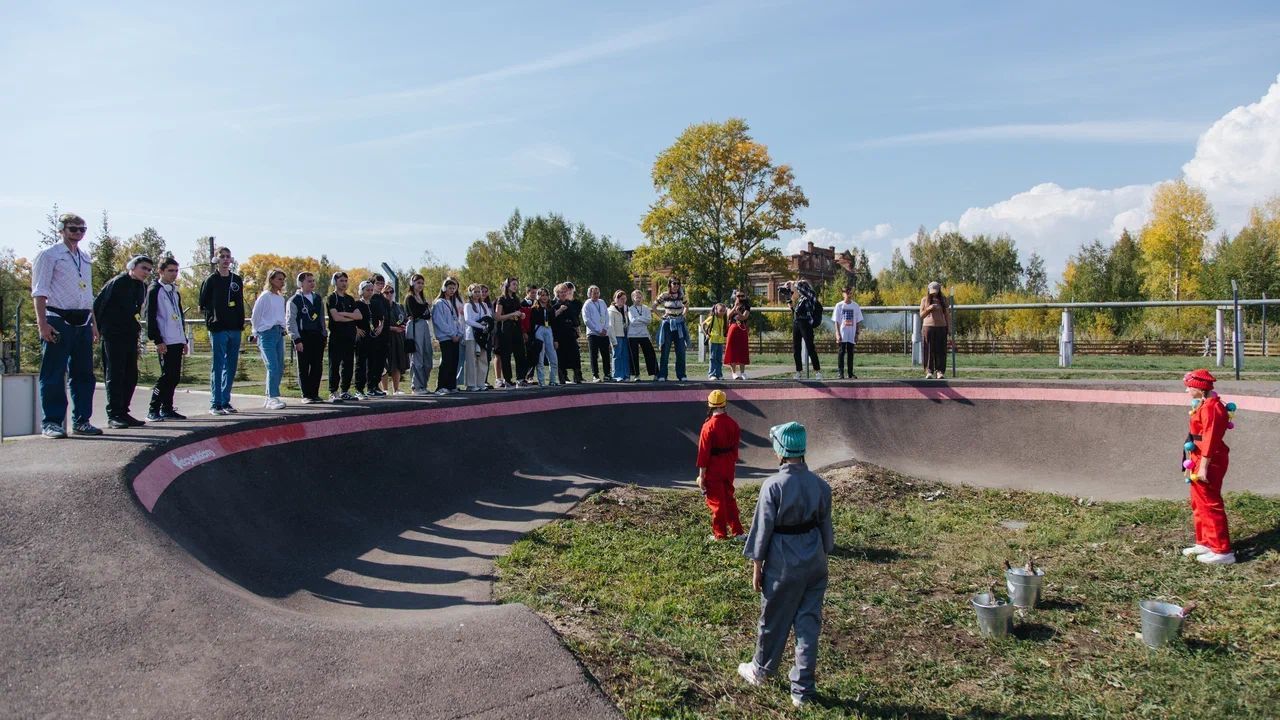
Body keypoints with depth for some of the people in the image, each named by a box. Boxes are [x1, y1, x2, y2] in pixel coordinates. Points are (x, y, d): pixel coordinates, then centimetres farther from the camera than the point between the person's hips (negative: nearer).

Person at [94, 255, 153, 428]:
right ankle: (113, 415, -4)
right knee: (115, 375, -6)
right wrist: (99, 328, -7)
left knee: (131, 376, 8)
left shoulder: (142, 287, 13)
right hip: (113, 336, -8)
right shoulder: (117, 283, -9)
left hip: (130, 336, 8)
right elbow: (97, 305, -9)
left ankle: (123, 412, 15)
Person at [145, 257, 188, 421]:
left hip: (177, 341, 8)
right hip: (165, 342, -8)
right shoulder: (154, 290, -4)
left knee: (175, 376, 8)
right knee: (167, 375, -10)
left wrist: (184, 340, 20)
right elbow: (151, 317, -10)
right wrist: (158, 341, -16)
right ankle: (153, 411, -5)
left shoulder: (175, 291, 20)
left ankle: (167, 409, 15)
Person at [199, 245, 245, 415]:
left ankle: (226, 401, 16)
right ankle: (215, 404, 0)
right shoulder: (211, 280, -1)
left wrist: (241, 323, 9)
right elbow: (203, 304, -2)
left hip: (235, 330, 5)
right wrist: (211, 319, -10)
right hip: (218, 329, -5)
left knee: (231, 367, 8)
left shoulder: (237, 280, 13)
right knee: (218, 366, -3)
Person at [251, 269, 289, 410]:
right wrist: (258, 333, 3)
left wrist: (282, 329, 11)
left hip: (279, 333, 7)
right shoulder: (265, 296, -5)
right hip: (267, 333, -7)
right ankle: (272, 398, -10)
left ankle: (271, 398, 15)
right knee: (273, 367, -13)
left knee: (280, 368, 7)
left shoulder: (281, 298, 16)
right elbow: (255, 316, -3)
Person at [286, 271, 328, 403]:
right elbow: (290, 322, -8)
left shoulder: (317, 298, 14)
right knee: (304, 367, 1)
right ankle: (306, 395, 7)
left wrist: (325, 334, 14)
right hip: (303, 337, -5)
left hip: (318, 337, 5)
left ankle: (314, 393, 15)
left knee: (318, 366, 5)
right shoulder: (294, 301, -4)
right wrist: (297, 340, -13)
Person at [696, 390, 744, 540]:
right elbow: (735, 446, 8)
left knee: (716, 500, 6)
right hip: (728, 467, 5)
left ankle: (720, 534, 14)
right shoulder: (733, 423, -2)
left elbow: (704, 451, -16)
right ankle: (737, 531, 20)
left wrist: (702, 474, -10)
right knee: (729, 498, 18)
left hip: (713, 469, -5)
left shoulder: (708, 426, -18)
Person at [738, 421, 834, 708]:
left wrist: (756, 566, -3)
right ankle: (802, 689, 19)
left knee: (774, 620, 15)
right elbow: (825, 526, 6)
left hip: (783, 563, -4)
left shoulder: (773, 485, -18)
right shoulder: (820, 485, -4)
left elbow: (762, 528, -13)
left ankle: (760, 670, 37)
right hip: (814, 562, 4)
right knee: (809, 623, 12)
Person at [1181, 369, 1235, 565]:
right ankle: (1204, 542, 28)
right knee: (1199, 503, 18)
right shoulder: (1204, 405, 12)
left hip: (1209, 462, -11)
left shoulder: (1211, 407, -19)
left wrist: (1203, 467, -22)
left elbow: (1210, 439, -22)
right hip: (1199, 460, 11)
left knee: (1211, 505, -4)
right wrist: (1193, 464, 20)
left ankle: (1223, 551, 3)